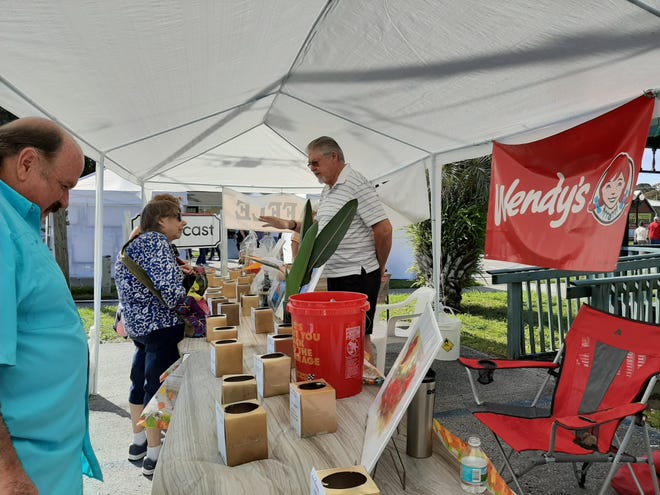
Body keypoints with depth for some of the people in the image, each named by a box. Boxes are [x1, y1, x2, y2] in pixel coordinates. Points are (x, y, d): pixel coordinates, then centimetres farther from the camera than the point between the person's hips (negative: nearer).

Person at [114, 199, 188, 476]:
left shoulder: (135, 243, 17)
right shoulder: (157, 241, -14)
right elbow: (166, 284, -25)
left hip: (137, 323, 11)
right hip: (160, 324, -11)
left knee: (140, 381, 19)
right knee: (157, 386, -4)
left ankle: (138, 443, 34)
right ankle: (154, 457, 6)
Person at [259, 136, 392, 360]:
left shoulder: (356, 185, -14)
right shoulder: (327, 190, 16)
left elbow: (384, 229, -17)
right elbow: (320, 227, 25)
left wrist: (379, 267, -5)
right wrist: (290, 225, 11)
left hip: (357, 276, -9)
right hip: (335, 276, 9)